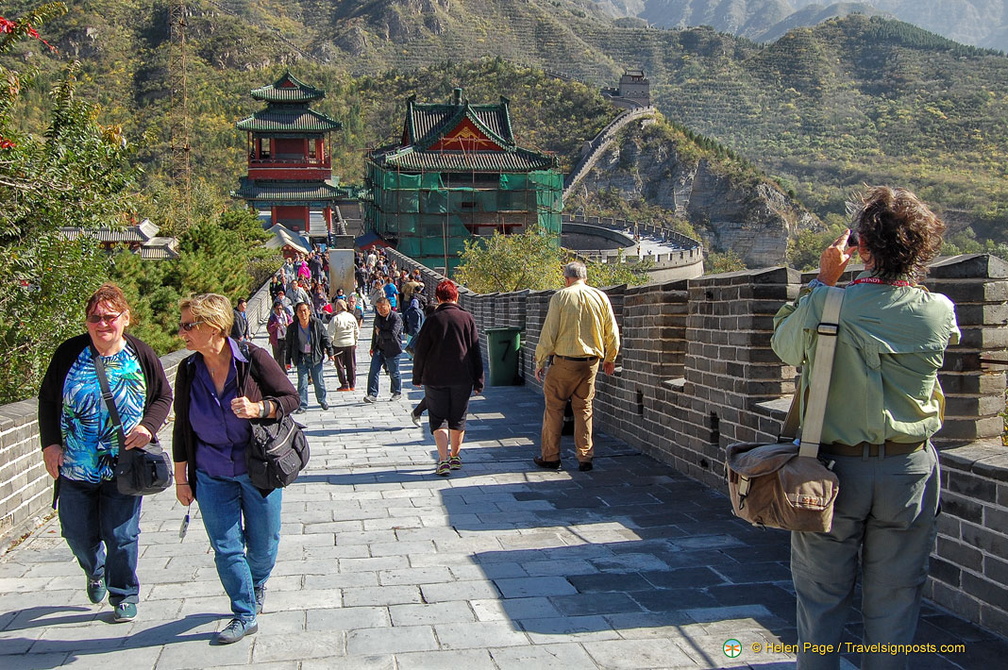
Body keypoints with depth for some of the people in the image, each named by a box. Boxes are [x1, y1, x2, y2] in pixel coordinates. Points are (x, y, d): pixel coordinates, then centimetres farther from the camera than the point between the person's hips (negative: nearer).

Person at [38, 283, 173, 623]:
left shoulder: (141, 356, -5)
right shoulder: (69, 353, -4)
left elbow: (163, 396, 5)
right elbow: (47, 400, 5)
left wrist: (148, 426, -12)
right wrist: (50, 444, -3)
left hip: (123, 468, -2)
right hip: (74, 467, 2)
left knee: (121, 536, 2)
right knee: (78, 534, 12)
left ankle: (124, 596, 24)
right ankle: (95, 573, 46)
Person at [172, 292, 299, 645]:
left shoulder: (252, 358, -14)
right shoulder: (188, 370, -4)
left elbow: (290, 397, -6)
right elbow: (182, 428, 5)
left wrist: (258, 408, -25)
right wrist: (181, 479, 7)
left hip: (258, 469, -2)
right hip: (212, 477, 2)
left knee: (263, 546, 12)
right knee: (226, 549, 2)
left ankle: (257, 583, 45)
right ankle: (245, 615, 19)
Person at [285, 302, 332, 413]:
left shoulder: (317, 323, -6)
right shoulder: (292, 327, -4)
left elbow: (325, 338, 2)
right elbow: (289, 345, 4)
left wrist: (330, 352, 0)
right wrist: (288, 361, 4)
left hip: (315, 357, 0)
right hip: (301, 359, 0)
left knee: (318, 381, 9)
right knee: (302, 383, -1)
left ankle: (322, 400, 31)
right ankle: (303, 406, 8)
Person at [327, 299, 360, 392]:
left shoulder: (335, 319, -16)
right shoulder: (352, 317, -2)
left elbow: (331, 334, -15)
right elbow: (357, 332, 7)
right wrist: (355, 342, 21)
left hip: (338, 345, -4)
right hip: (351, 344, 4)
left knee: (340, 366, 7)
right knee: (351, 365, 12)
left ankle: (345, 385, 6)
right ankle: (352, 384, 17)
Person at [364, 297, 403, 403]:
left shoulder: (396, 318, -15)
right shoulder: (378, 317, 10)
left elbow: (392, 334, -26)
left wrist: (380, 333, -14)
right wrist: (373, 347, 24)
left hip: (392, 350, -6)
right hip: (379, 349, 6)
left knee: (394, 373, 8)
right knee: (373, 371, -6)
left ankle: (397, 392, 28)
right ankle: (372, 395, -3)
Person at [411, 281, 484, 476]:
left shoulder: (433, 320, -5)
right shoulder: (467, 318, -1)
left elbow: (420, 351, -2)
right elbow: (475, 352, 0)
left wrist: (417, 377, 10)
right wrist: (478, 381, 5)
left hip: (435, 379, -2)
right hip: (462, 379, 2)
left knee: (438, 419, 5)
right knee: (458, 418, 17)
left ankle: (443, 460, -8)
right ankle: (455, 456, 29)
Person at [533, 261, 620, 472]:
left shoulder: (560, 297, -6)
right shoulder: (601, 297, 4)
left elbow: (549, 332, -9)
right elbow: (612, 332, 9)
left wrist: (540, 361, -1)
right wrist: (610, 358, 23)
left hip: (564, 361, -3)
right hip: (591, 362, 4)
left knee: (554, 407, 7)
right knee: (584, 408, 12)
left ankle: (551, 457, 12)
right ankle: (585, 457, 11)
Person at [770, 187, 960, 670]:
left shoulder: (823, 306, -16)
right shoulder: (939, 312, -8)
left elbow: (783, 344, 3)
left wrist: (822, 279, 7)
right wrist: (902, 281, 11)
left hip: (835, 465, -2)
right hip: (910, 468, 2)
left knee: (821, 596, 13)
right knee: (894, 599, 14)